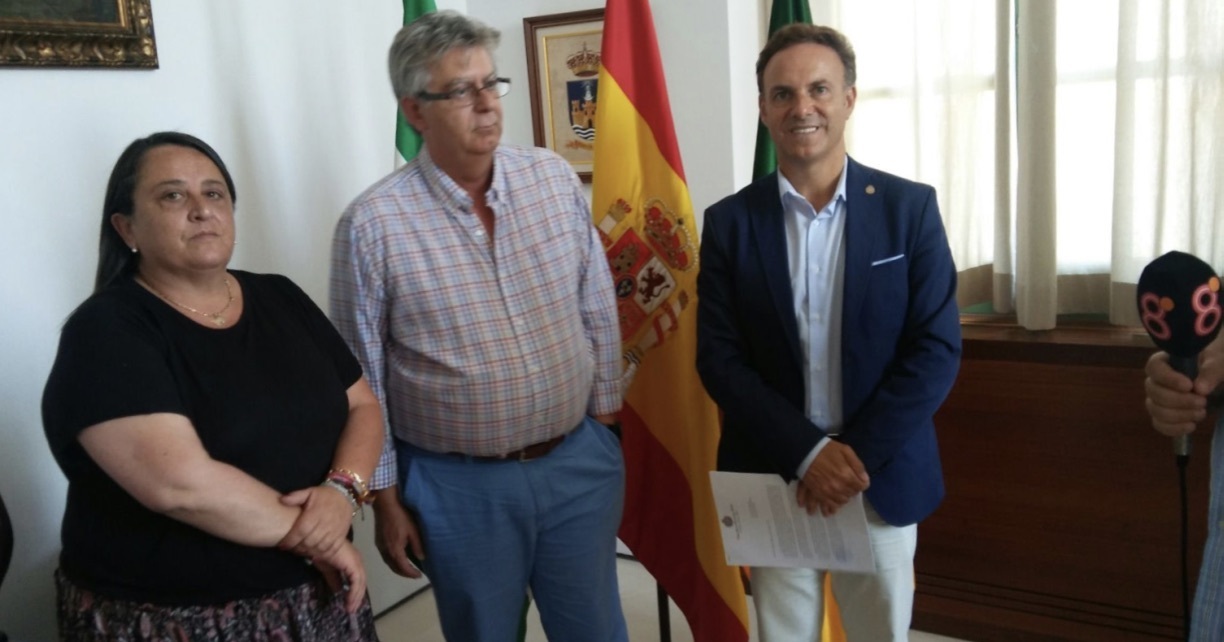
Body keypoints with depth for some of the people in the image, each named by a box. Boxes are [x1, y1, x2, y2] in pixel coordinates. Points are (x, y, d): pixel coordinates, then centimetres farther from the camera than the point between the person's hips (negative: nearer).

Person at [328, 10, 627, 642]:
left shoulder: (555, 178, -3)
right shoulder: (372, 224, -13)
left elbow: (599, 313, 4)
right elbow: (362, 379, -5)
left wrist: (605, 422, 7)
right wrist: (384, 496, -1)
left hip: (578, 462, 3)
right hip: (458, 485, -2)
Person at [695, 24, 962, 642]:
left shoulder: (909, 207, -4)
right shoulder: (729, 221, -3)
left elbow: (936, 350, -7)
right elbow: (719, 360, -6)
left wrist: (857, 453, -15)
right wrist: (807, 452, -15)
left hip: (883, 479, 0)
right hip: (774, 481, 0)